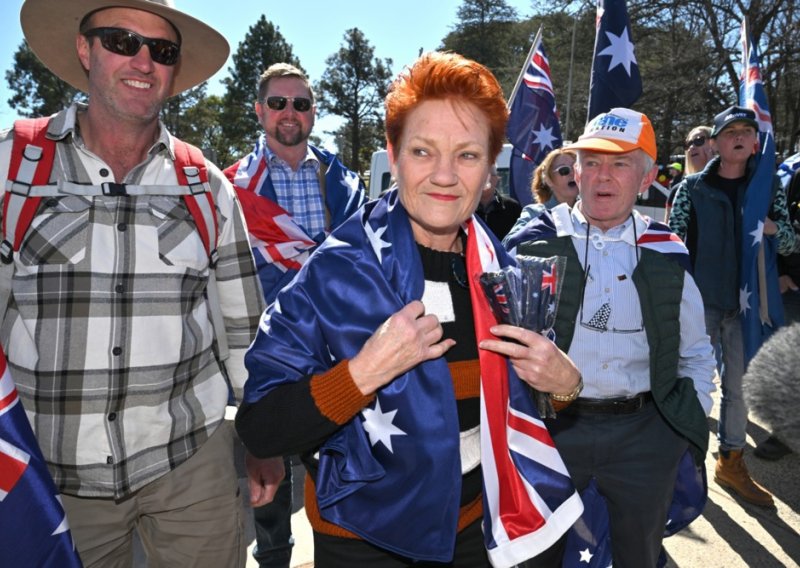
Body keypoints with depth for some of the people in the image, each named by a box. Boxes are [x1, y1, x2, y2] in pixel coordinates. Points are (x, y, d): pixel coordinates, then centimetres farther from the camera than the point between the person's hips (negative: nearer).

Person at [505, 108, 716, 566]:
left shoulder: (667, 254, 2)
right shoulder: (534, 243, -6)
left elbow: (696, 355, 13)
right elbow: (502, 337, -1)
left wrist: (693, 429, 8)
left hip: (646, 435, 2)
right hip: (551, 427, -2)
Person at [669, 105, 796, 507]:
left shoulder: (769, 186, 7)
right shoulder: (692, 187, -2)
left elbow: (788, 244, 10)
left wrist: (775, 228, -14)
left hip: (746, 301, 3)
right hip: (701, 299, -3)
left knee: (740, 384, 12)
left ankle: (731, 461, 27)